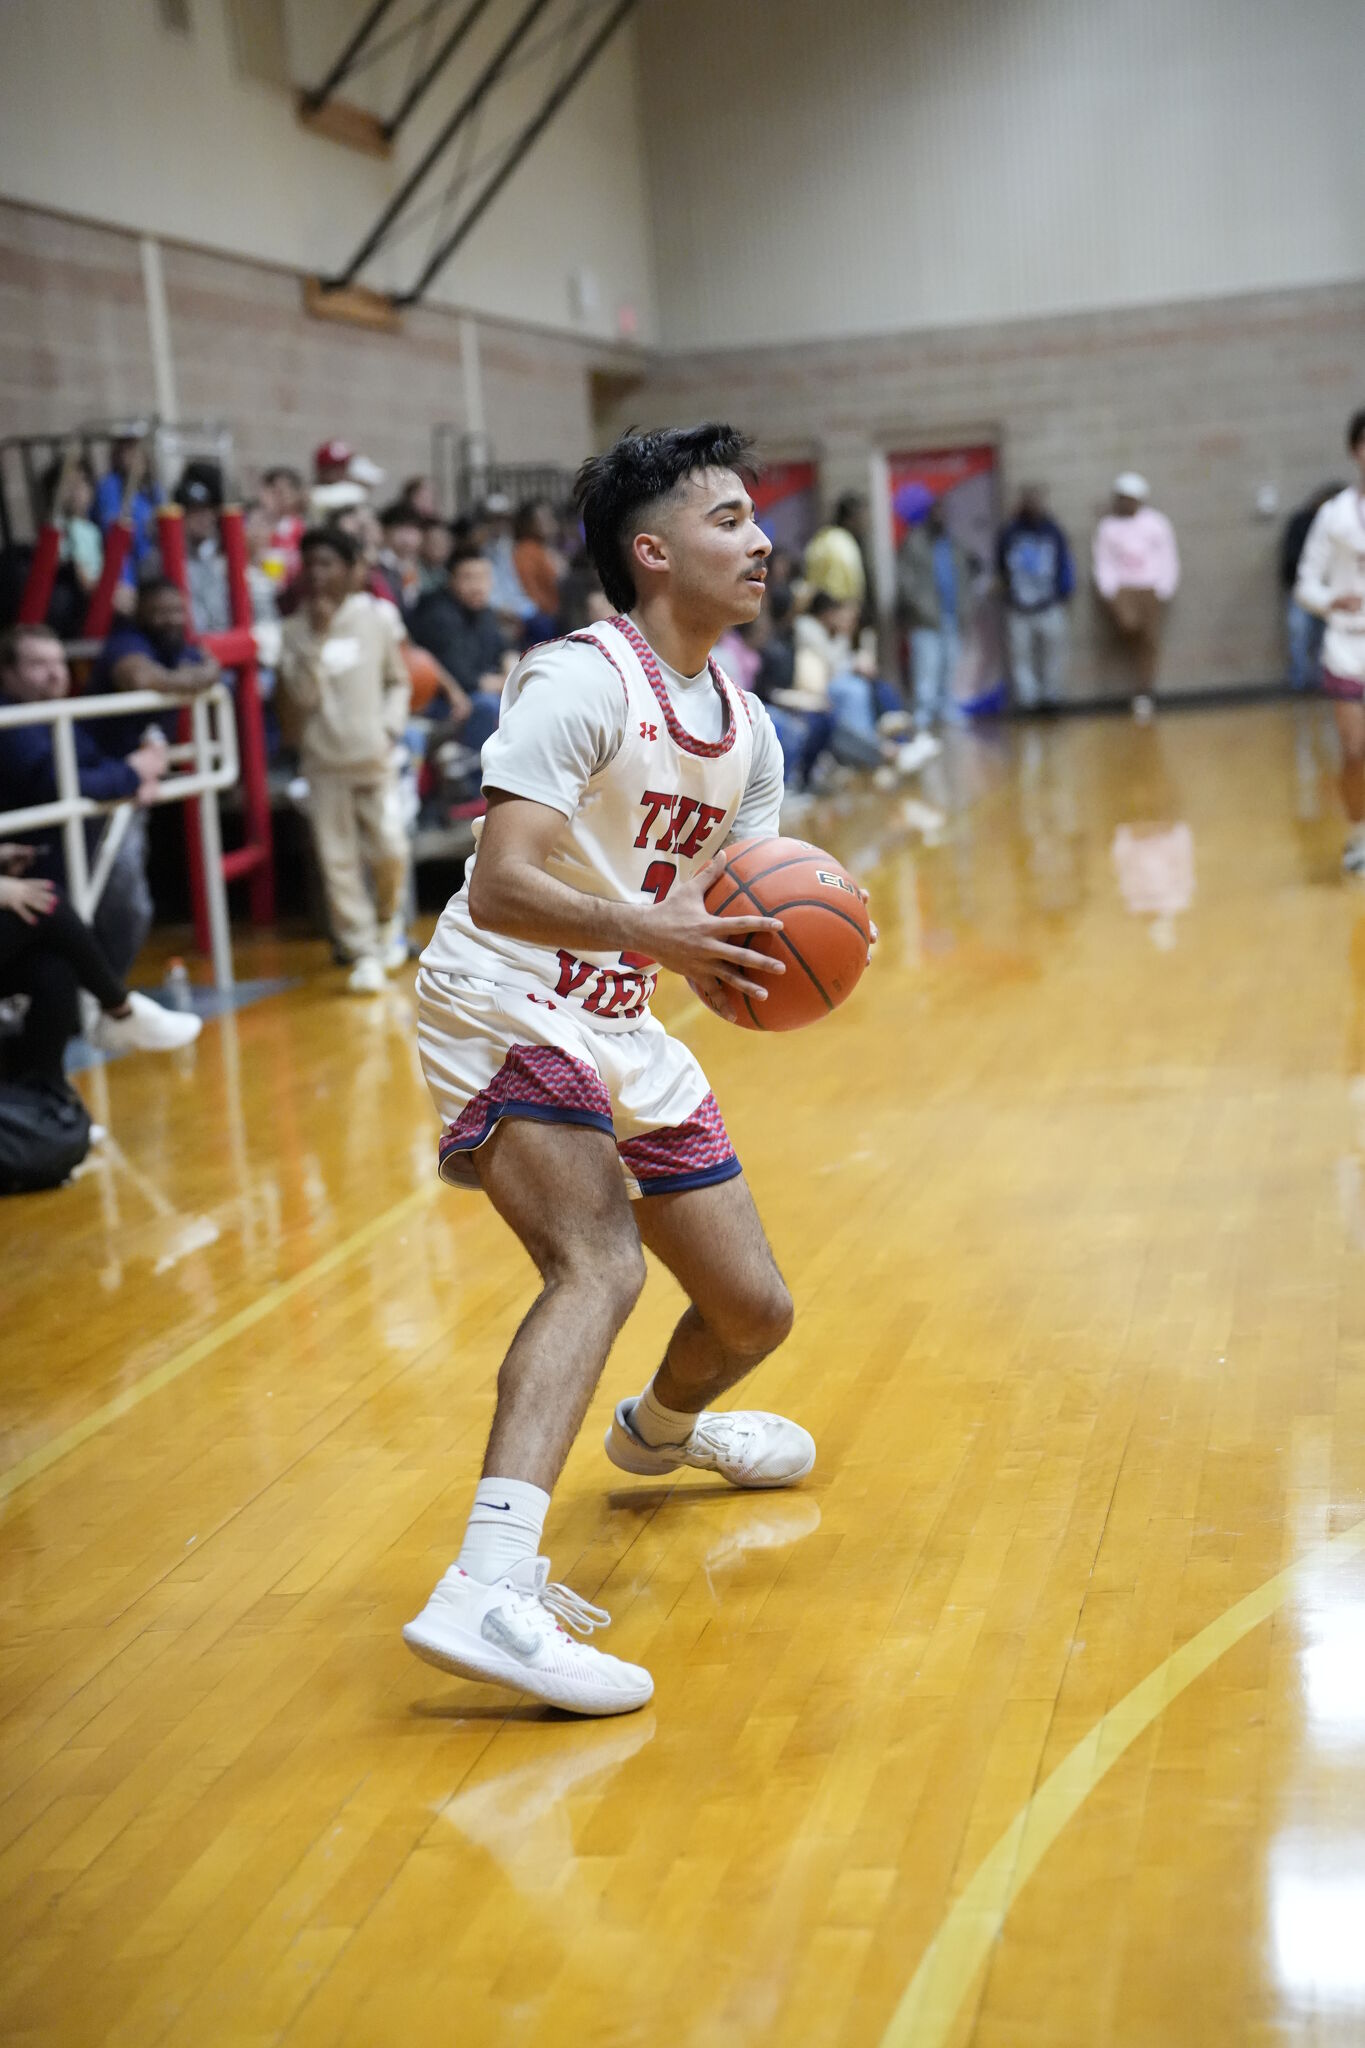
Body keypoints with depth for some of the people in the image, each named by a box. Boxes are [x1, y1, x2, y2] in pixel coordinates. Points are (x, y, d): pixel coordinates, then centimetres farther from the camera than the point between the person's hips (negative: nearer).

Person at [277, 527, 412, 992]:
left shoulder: (378, 616, 3)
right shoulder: (295, 631, 1)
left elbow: (398, 681, 9)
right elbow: (300, 697, -9)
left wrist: (390, 730, -5)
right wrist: (318, 638, -14)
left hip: (373, 756, 0)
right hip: (323, 761, 0)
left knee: (388, 848, -9)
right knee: (337, 859, -2)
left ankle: (389, 919, 21)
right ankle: (364, 951, 7)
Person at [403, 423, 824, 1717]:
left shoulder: (747, 732, 8)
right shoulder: (581, 683, -17)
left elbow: (726, 916, 12)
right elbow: (500, 887, -26)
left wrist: (756, 964, -11)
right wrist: (654, 932, -38)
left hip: (620, 1030, 8)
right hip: (501, 1012, -8)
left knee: (753, 1313, 14)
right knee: (601, 1265, -32)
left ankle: (660, 1430, 49)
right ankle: (489, 1593, -41)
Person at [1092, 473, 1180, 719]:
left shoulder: (1156, 523, 5)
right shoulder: (1107, 526, 8)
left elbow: (1168, 560, 6)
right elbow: (1103, 563, 6)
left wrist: (1163, 593, -3)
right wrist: (1109, 592, -7)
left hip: (1150, 590, 1)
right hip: (1121, 589, -1)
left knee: (1149, 643, -1)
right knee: (1129, 623, -30)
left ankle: (1144, 693, 8)